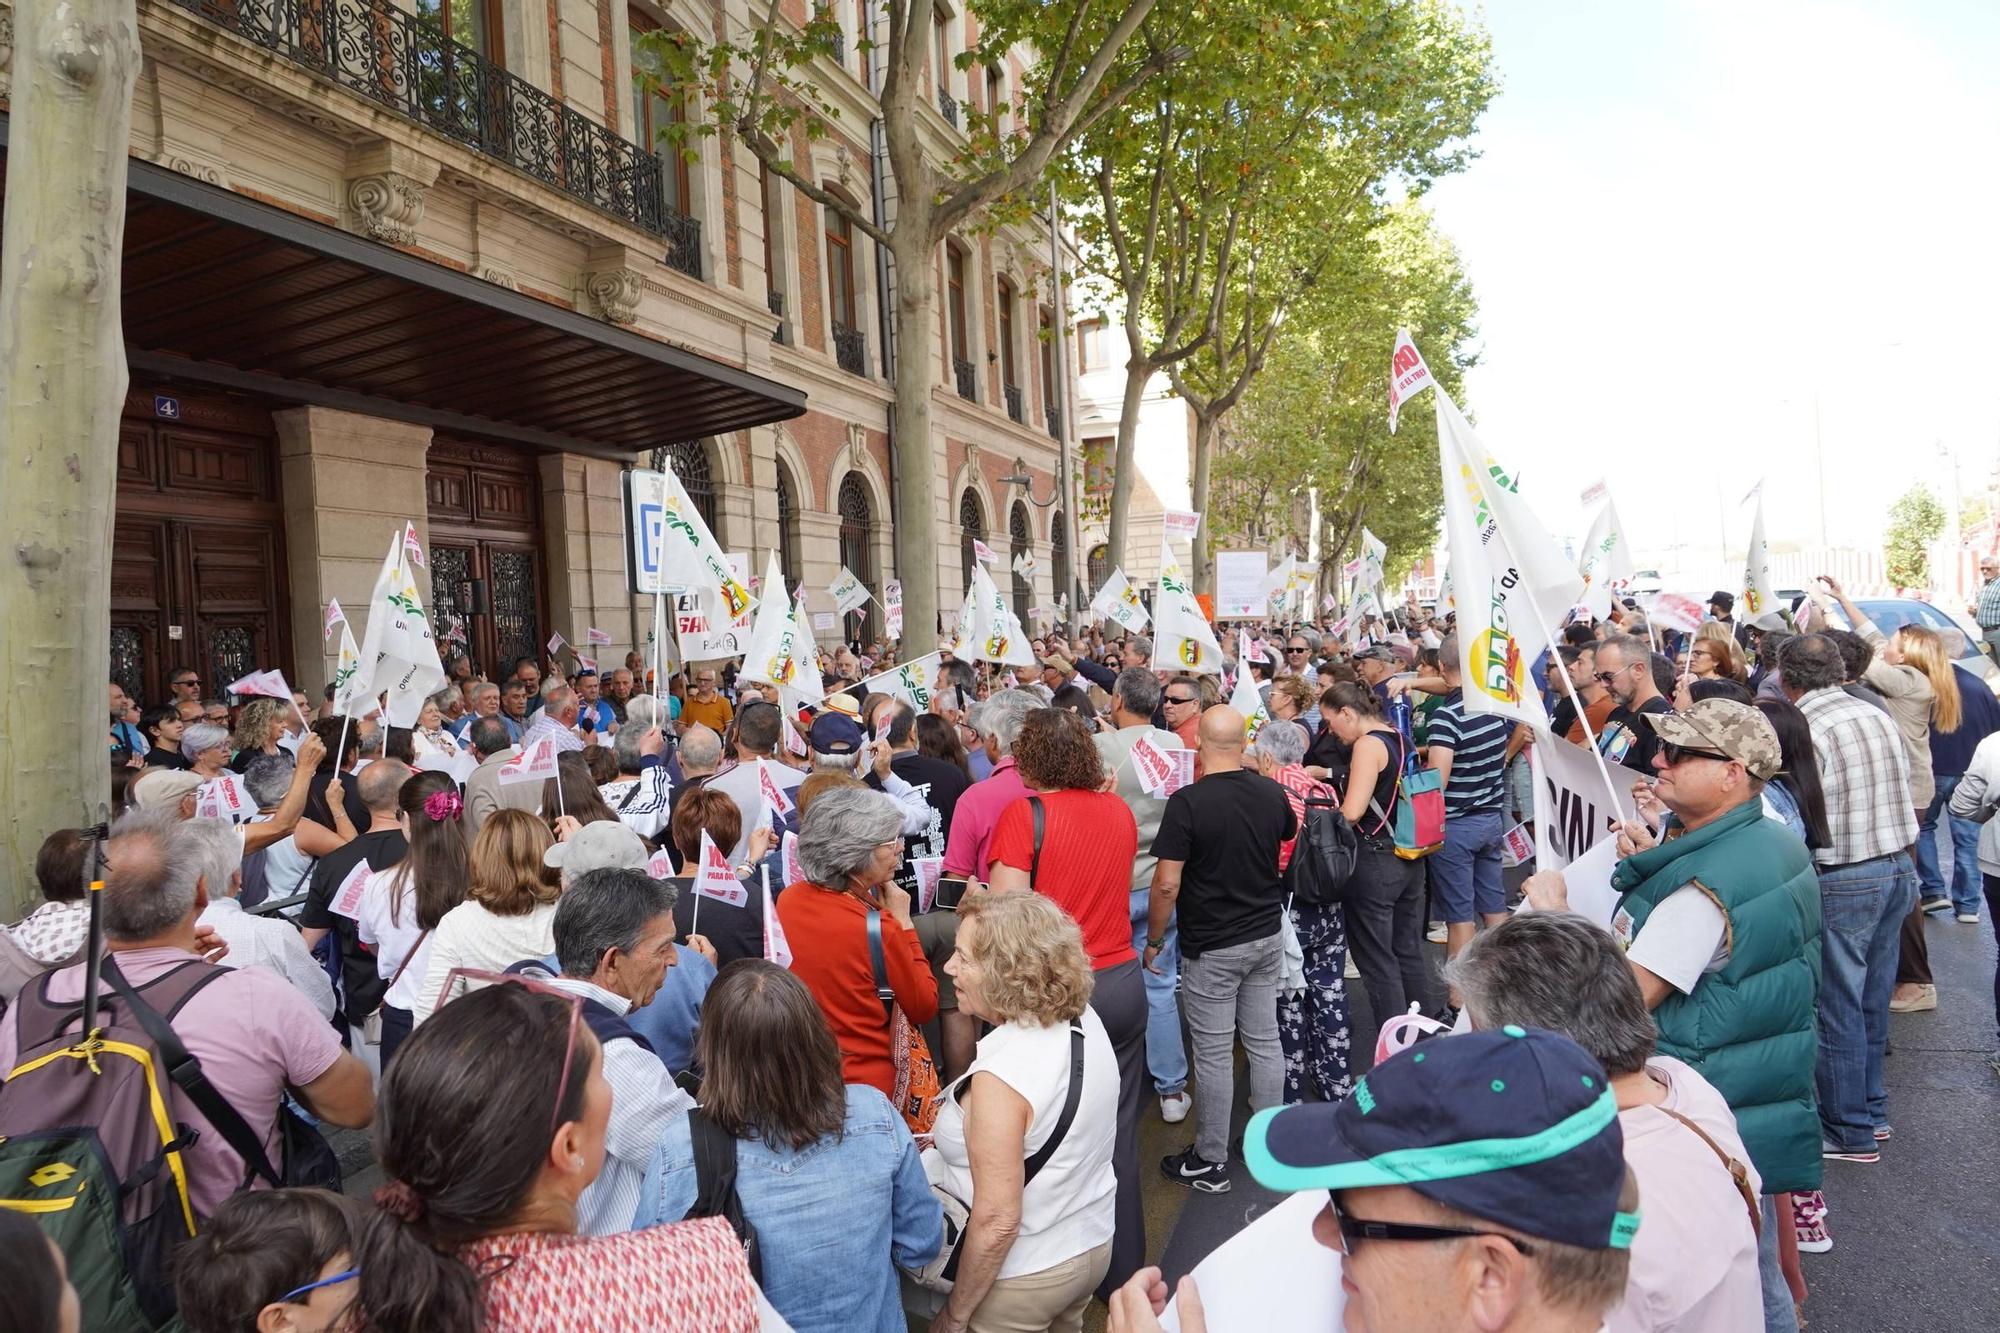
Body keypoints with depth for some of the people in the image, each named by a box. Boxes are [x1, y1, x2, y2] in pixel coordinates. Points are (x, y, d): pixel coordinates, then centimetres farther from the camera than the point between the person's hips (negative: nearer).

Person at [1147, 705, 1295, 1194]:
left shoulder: (1187, 802, -20)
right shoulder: (1272, 792, -2)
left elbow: (1167, 884, -20)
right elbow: (1290, 835, 20)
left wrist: (1153, 939, -7)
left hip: (1212, 948, -6)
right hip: (1266, 937, 6)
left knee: (1213, 1055, 4)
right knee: (1265, 1042, 16)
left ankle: (1210, 1162, 16)